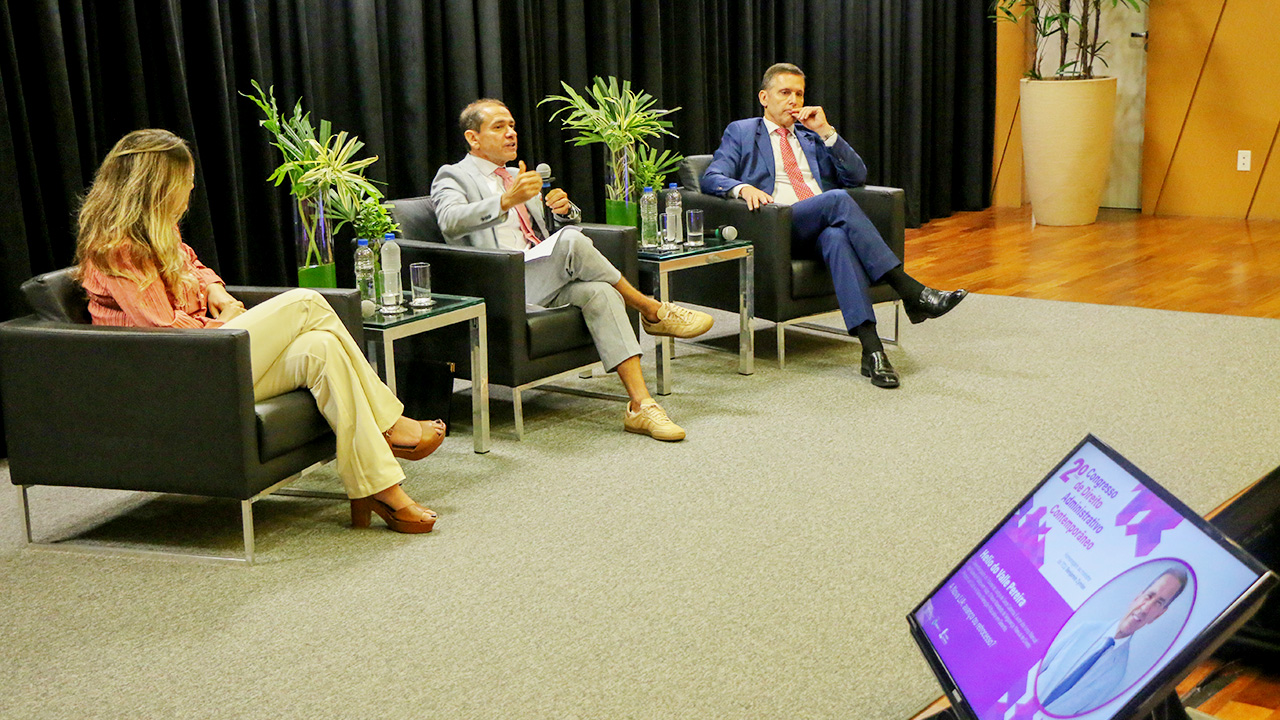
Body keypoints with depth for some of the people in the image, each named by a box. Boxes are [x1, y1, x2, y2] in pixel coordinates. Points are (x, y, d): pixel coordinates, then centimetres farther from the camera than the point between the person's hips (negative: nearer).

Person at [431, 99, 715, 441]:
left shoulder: (519, 177, 29)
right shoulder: (453, 177, 8)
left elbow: (571, 221, 30)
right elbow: (451, 222, -16)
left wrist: (565, 209, 3)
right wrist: (507, 201, -30)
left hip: (546, 278, 6)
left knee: (599, 292, -26)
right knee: (571, 241, -31)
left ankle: (640, 405, -33)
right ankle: (653, 311, -13)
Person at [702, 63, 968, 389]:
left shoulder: (812, 135, 30)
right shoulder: (741, 132, 19)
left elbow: (857, 177, 18)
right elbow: (711, 178, 4)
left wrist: (825, 131, 7)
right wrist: (742, 188, -19)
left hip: (822, 225, 3)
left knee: (837, 236, -36)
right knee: (838, 199, -32)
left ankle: (870, 348, -49)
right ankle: (912, 293, -36)